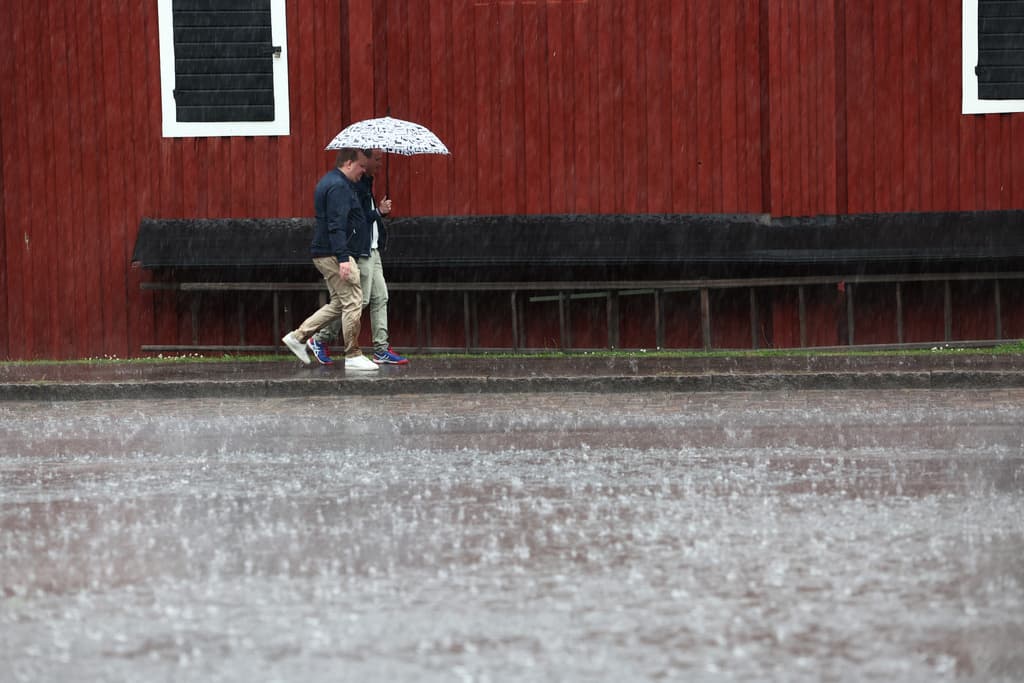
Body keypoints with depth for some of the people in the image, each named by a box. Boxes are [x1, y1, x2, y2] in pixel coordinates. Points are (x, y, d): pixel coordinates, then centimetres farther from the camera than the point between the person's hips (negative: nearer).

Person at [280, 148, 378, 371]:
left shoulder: (329, 182, 18)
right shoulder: (338, 186, -16)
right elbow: (336, 225, -24)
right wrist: (343, 258, -28)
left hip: (324, 254, 11)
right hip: (333, 254, -11)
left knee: (338, 303, 15)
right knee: (352, 302, -6)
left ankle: (298, 336, 14)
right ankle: (352, 356, -2)